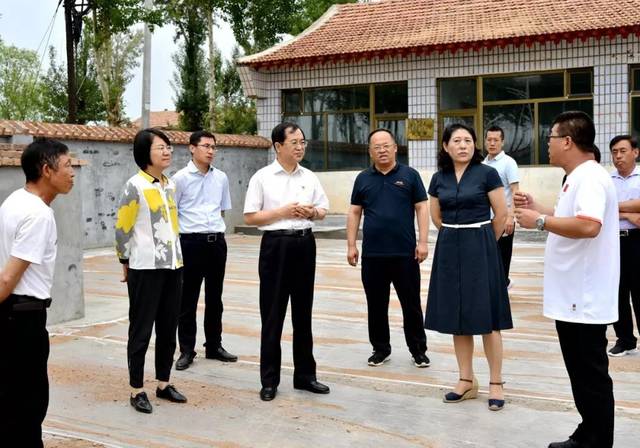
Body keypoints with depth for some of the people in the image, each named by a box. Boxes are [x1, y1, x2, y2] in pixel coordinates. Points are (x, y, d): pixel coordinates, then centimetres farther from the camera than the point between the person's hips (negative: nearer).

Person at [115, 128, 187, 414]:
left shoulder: (170, 185, 9)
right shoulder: (135, 186, -11)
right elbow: (122, 229, -8)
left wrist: (175, 257, 17)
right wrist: (126, 264, -1)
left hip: (172, 266, 7)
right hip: (145, 269, -6)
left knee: (168, 328, 12)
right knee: (141, 330, 2)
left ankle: (163, 384, 23)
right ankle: (137, 390, 11)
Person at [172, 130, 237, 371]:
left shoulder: (221, 178, 8)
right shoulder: (181, 178, -5)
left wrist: (215, 228, 11)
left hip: (217, 241, 4)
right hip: (191, 242, -4)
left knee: (215, 297, 13)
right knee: (188, 299, 2)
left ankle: (214, 346, 25)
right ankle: (186, 350, 11)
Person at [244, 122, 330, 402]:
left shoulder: (310, 177, 9)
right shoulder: (262, 178, -3)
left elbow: (323, 210, 15)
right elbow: (250, 217, -5)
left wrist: (311, 212, -7)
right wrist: (283, 212, -14)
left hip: (305, 244, 4)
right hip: (275, 244, -4)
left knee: (303, 311, 11)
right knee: (272, 314, 2)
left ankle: (305, 374, 22)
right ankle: (269, 380, 12)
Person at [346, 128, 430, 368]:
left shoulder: (409, 175, 2)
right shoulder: (363, 179, 8)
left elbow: (421, 208, 0)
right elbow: (354, 213, 9)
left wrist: (423, 242, -8)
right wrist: (351, 245, 3)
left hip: (405, 253, -2)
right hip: (372, 254, 2)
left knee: (411, 303, 5)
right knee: (376, 304, 9)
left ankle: (418, 349, 17)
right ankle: (380, 348, 23)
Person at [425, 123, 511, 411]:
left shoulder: (486, 174, -6)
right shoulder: (439, 178, 7)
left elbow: (501, 214, -4)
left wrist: (482, 242, 6)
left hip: (480, 249, -4)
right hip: (449, 250, 5)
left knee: (486, 317, -3)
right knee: (456, 316, 8)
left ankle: (496, 383, 7)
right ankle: (467, 381, 18)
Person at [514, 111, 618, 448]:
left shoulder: (590, 177, -18)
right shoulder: (577, 177, 15)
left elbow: (589, 226, -33)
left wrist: (540, 221, -23)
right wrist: (537, 208, 17)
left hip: (584, 299, -11)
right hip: (571, 296, 11)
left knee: (592, 376, -1)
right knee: (581, 373, 17)